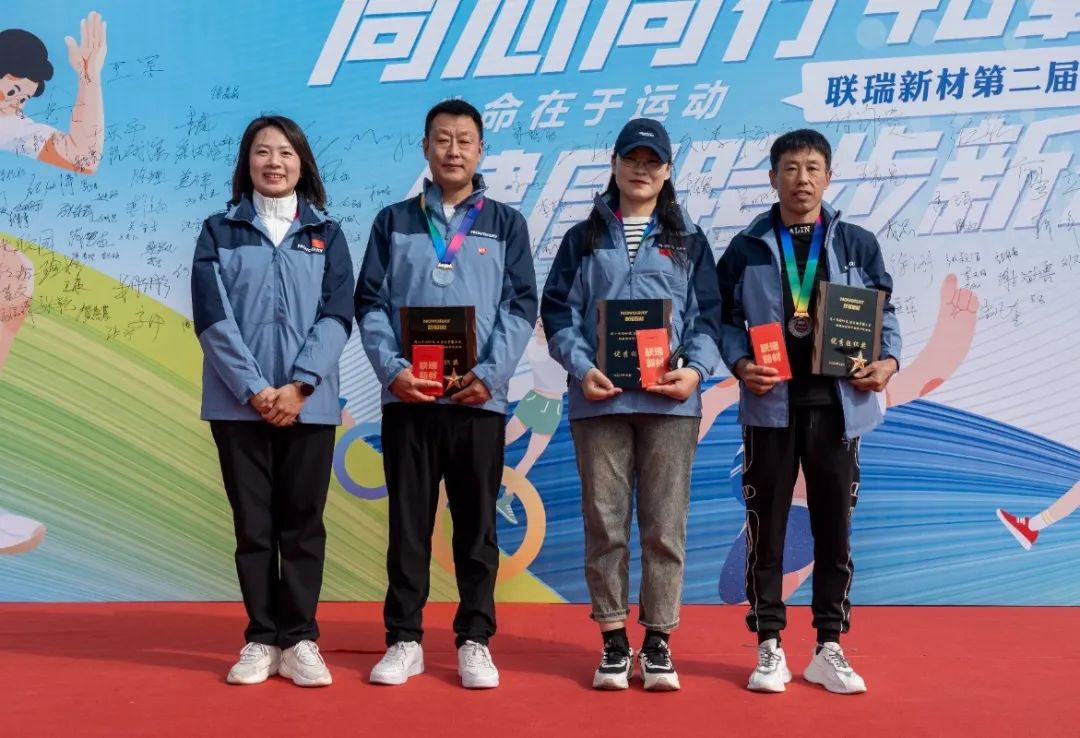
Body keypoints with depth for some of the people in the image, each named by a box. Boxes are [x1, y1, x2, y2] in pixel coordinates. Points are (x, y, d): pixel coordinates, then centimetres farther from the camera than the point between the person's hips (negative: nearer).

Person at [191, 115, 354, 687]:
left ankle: (299, 641, 13)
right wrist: (253, 388, -13)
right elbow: (211, 318, -3)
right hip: (238, 402, 0)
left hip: (309, 402, 0)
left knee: (302, 523, 4)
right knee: (253, 524, 5)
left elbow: (338, 315, -2)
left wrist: (298, 385, -13)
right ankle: (260, 641, 14)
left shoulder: (326, 234, 9)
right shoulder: (220, 232, 7)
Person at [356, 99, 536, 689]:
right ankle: (404, 640, 15)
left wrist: (490, 374, -13)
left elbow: (520, 307, 1)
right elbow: (371, 305, 4)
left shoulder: (505, 224, 9)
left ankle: (475, 640, 15)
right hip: (406, 396, 1)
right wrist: (392, 369, -12)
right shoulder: (393, 222, 11)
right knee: (408, 522, 5)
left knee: (476, 523, 5)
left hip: (480, 398, 0)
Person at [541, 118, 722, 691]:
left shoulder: (688, 240, 13)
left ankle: (658, 641, 11)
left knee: (665, 523, 1)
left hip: (670, 400, 0)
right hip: (599, 397, 0)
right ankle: (613, 640, 12)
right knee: (604, 520, 2)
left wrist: (696, 368, -10)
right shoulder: (584, 237, 12)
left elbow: (708, 314, 7)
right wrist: (581, 368, -10)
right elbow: (559, 311, 5)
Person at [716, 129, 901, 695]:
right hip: (771, 404, -1)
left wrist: (888, 359, -8)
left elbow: (883, 312, 10)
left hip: (837, 403, 1)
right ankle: (769, 647, 14)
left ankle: (829, 648, 18)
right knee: (766, 528, 4)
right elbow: (725, 318, 3)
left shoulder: (858, 244, 7)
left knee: (834, 528, 7)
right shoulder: (746, 248, 4)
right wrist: (740, 364, -14)